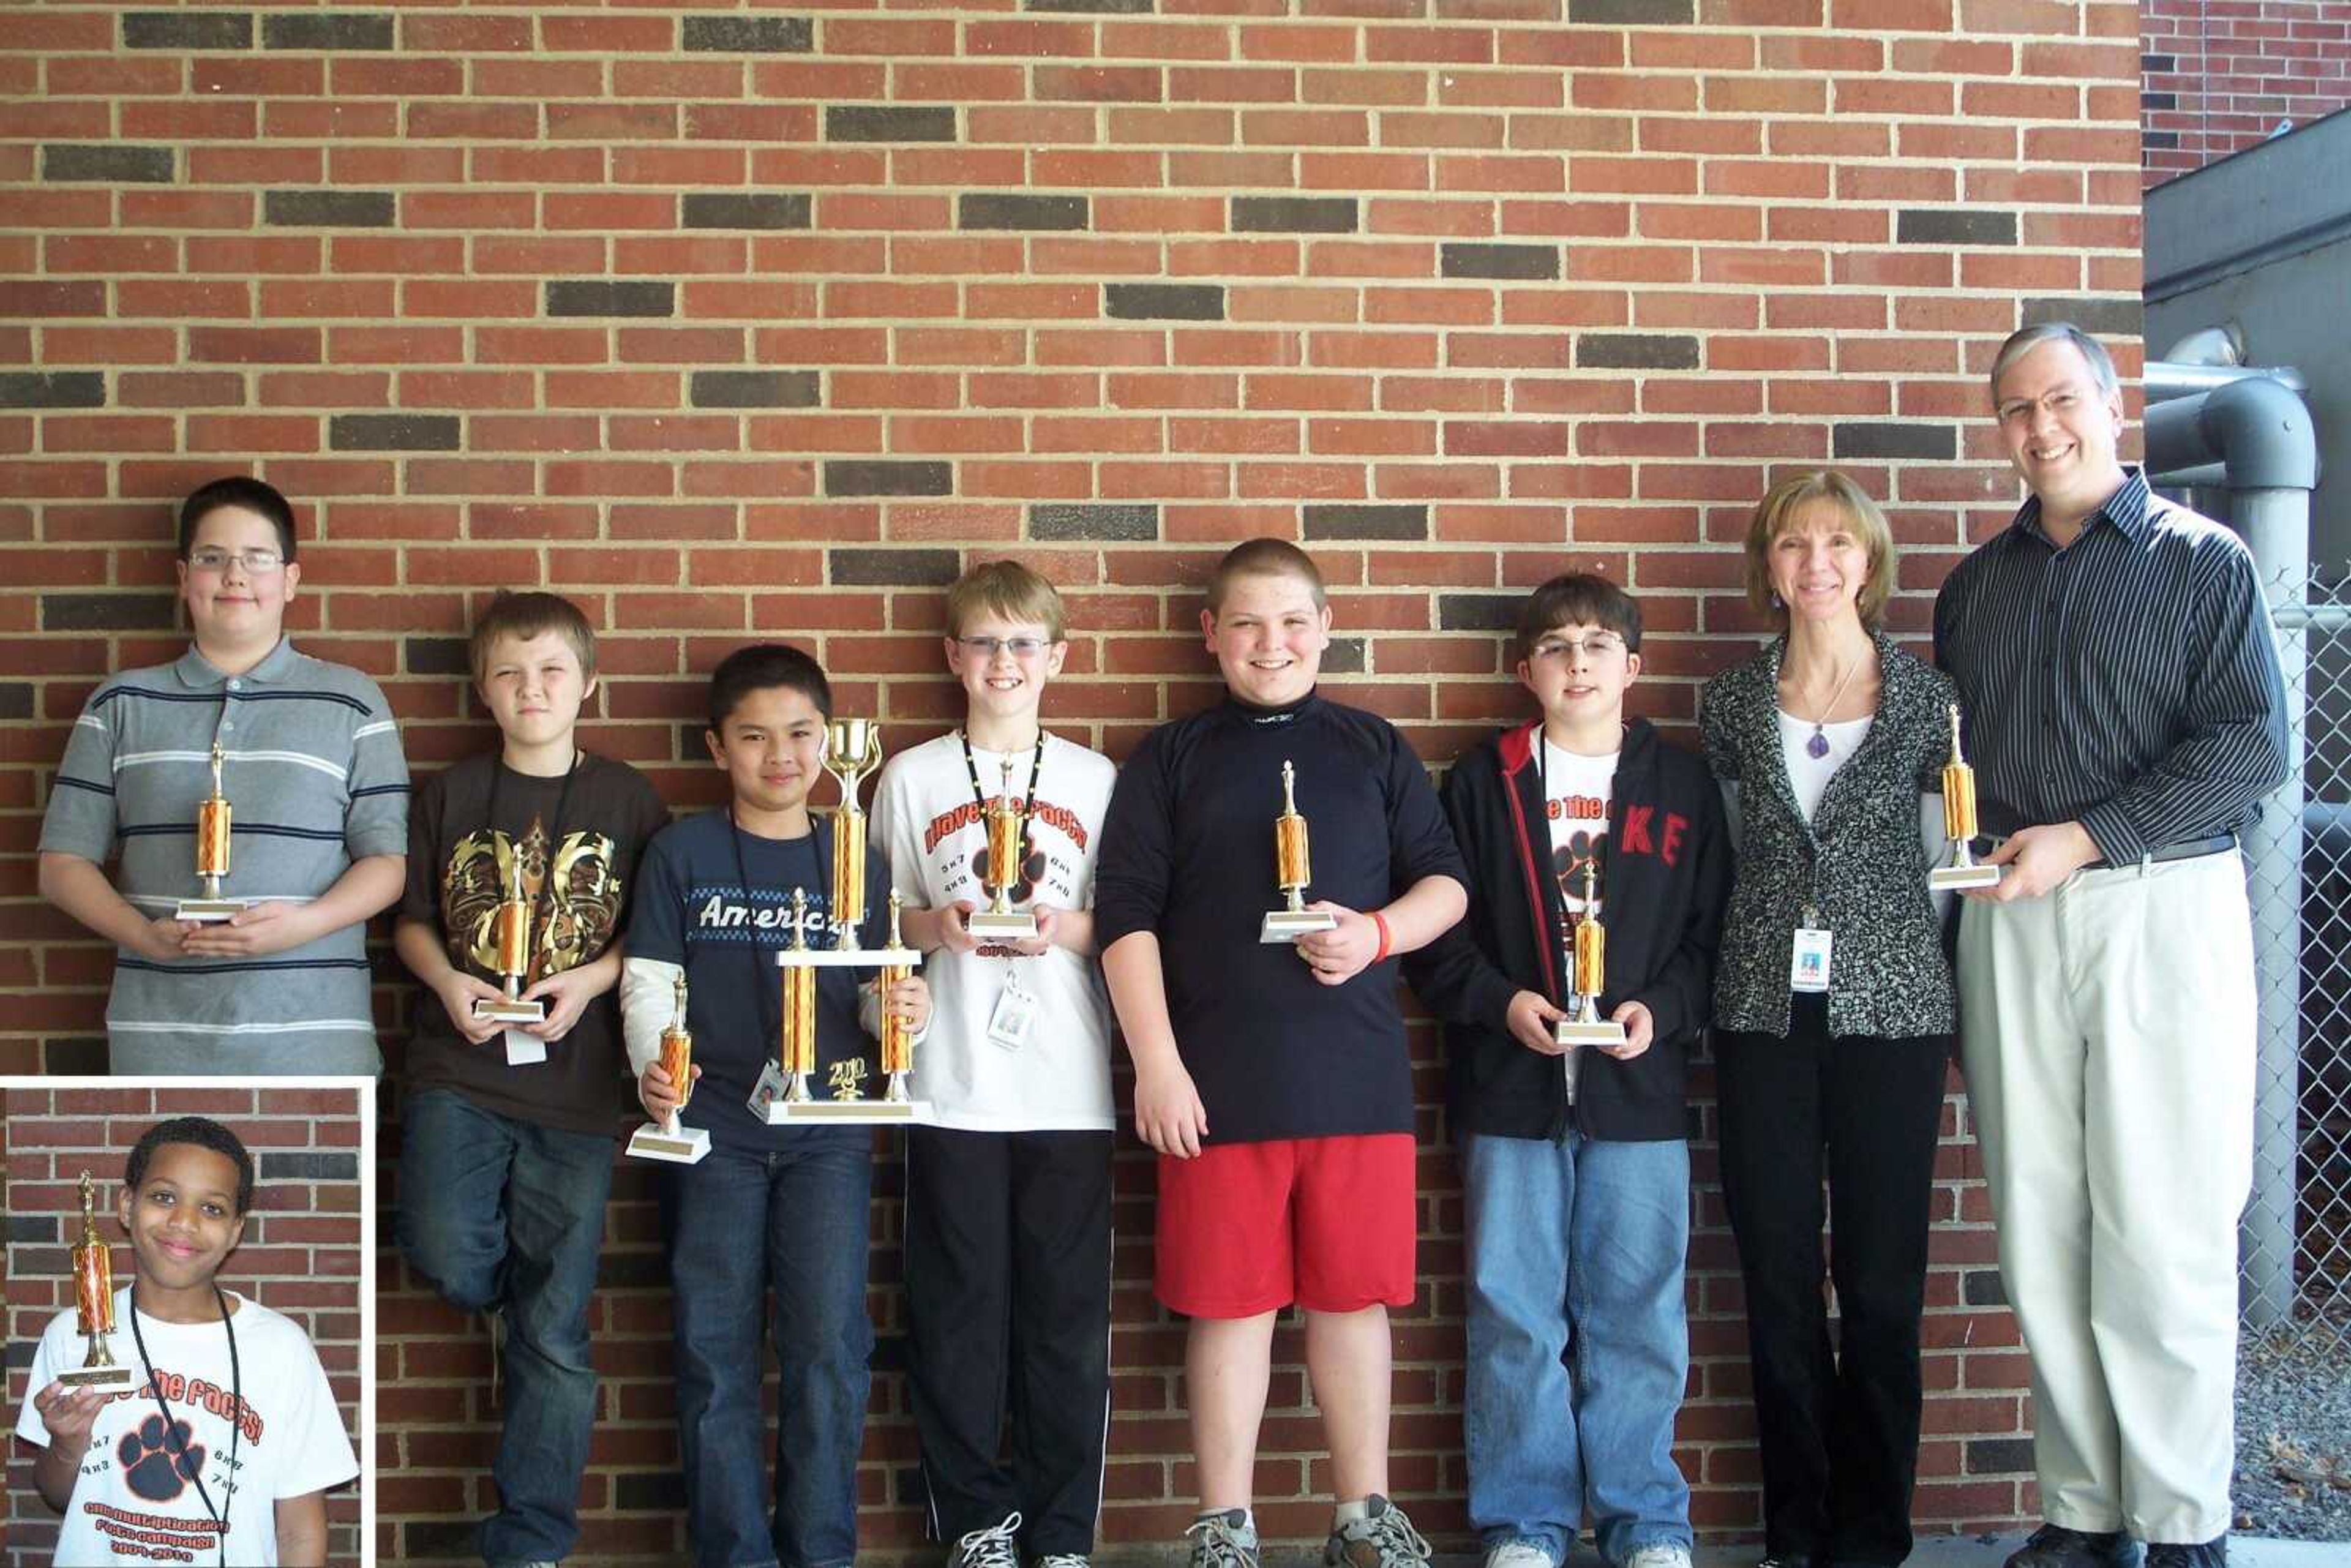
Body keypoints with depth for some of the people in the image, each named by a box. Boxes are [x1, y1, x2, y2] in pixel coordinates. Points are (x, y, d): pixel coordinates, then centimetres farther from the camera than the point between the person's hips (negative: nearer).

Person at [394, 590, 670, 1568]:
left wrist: (589, 981, -12)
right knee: (448, 1258, -22)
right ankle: (528, 1300, 16)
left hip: (573, 1083, -1)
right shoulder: (452, 793, 8)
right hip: (457, 1072, 1)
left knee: (555, 1336, 1)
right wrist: (447, 982, -8)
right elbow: (412, 917, 12)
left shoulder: (626, 799, 4)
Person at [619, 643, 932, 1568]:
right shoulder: (682, 852, 4)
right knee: (714, 1350, 3)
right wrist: (653, 1066, -18)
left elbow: (877, 993, 9)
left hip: (828, 1127, 1)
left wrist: (904, 1010, -14)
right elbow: (649, 982, 0)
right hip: (712, 1122, -1)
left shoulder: (854, 859, 9)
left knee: (828, 1344, -3)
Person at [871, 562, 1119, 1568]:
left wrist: (1067, 928, -10)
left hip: (1067, 1090, 0)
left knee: (1067, 1314, 3)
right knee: (958, 1308, 3)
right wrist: (934, 927, -10)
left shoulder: (1094, 780, 9)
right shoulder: (912, 778, 8)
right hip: (951, 1086, 0)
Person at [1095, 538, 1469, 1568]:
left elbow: (1446, 882, 10)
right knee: (1230, 1302, 4)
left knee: (1353, 1297, 9)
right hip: (1216, 1085, -1)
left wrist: (1378, 933, -10)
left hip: (1359, 1080, 2)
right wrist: (1156, 1063, -9)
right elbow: (1126, 915, 0)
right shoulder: (1170, 759, 6)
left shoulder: (1373, 750, 12)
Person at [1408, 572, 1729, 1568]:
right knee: (1514, 1316, 3)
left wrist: (1660, 1011, -9)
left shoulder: (1681, 784, 9)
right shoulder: (1483, 781, 7)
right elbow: (1435, 926, 3)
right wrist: (1501, 1002, -10)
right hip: (1510, 1088, 0)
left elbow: (1715, 930, 6)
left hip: (1639, 1087, 0)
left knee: (1636, 1315, 4)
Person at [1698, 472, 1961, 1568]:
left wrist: (1959, 1015, 4)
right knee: (1777, 1280, 5)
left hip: (1891, 1008, -1)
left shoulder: (1927, 698, 2)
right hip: (1764, 1014, 2)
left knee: (1882, 1282, 2)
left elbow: (1953, 853, 7)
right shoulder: (1733, 703, 6)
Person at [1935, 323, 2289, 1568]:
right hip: (2010, 919, 4)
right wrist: (1974, 863, 3)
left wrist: (2083, 839, -13)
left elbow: (2252, 744, -7)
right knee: (2042, 1232, 3)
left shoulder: (2201, 562, 2)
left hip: (2162, 906, -4)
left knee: (2162, 1231, -5)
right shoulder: (1977, 585, 15)